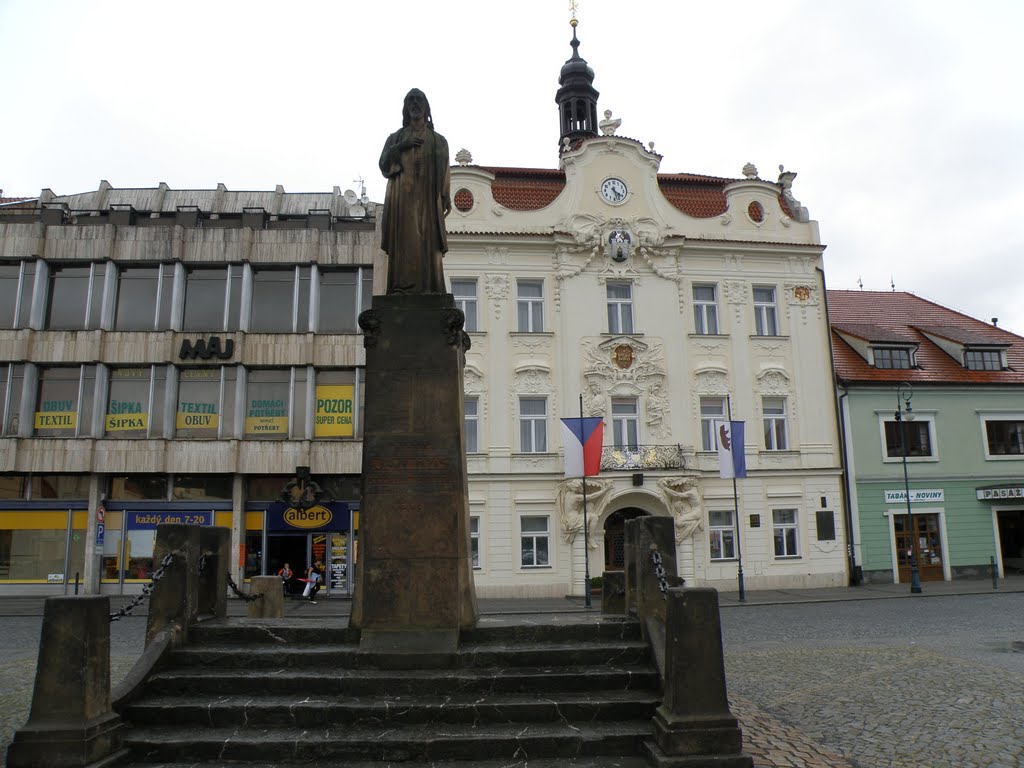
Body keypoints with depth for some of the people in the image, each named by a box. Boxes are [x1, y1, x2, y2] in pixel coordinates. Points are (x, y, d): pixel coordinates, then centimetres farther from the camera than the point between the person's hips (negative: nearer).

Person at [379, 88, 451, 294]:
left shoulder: (438, 140, 18)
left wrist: (446, 196, -3)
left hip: (427, 196, 0)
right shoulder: (396, 137, 19)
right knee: (404, 238, -12)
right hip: (403, 195, 0)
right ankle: (402, 287, -17)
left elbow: (444, 171, 10)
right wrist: (400, 147, -5)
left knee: (428, 239, -11)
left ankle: (428, 289, -16)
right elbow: (383, 163, 9)